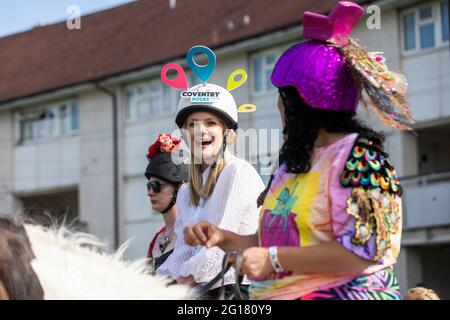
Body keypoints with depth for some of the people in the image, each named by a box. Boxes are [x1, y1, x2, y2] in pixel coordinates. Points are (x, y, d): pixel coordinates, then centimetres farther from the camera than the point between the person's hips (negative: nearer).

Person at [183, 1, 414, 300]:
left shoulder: (359, 155, -8)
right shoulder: (294, 162, 18)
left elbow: (362, 252, -17)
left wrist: (274, 259, -16)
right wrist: (224, 239, 9)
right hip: (278, 293, 8)